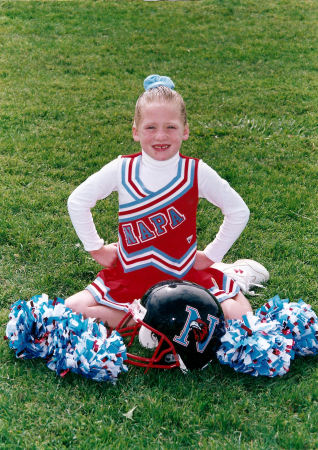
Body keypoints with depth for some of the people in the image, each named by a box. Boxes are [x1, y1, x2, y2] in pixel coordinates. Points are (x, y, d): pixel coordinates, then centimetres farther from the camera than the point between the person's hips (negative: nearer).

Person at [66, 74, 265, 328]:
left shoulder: (196, 172, -9)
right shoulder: (122, 170, -8)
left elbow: (238, 211, 1)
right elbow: (77, 202, 4)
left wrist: (211, 255, 0)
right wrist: (96, 248, 3)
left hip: (184, 277, -1)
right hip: (129, 277, 1)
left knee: (239, 316, -17)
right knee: (73, 309, -15)